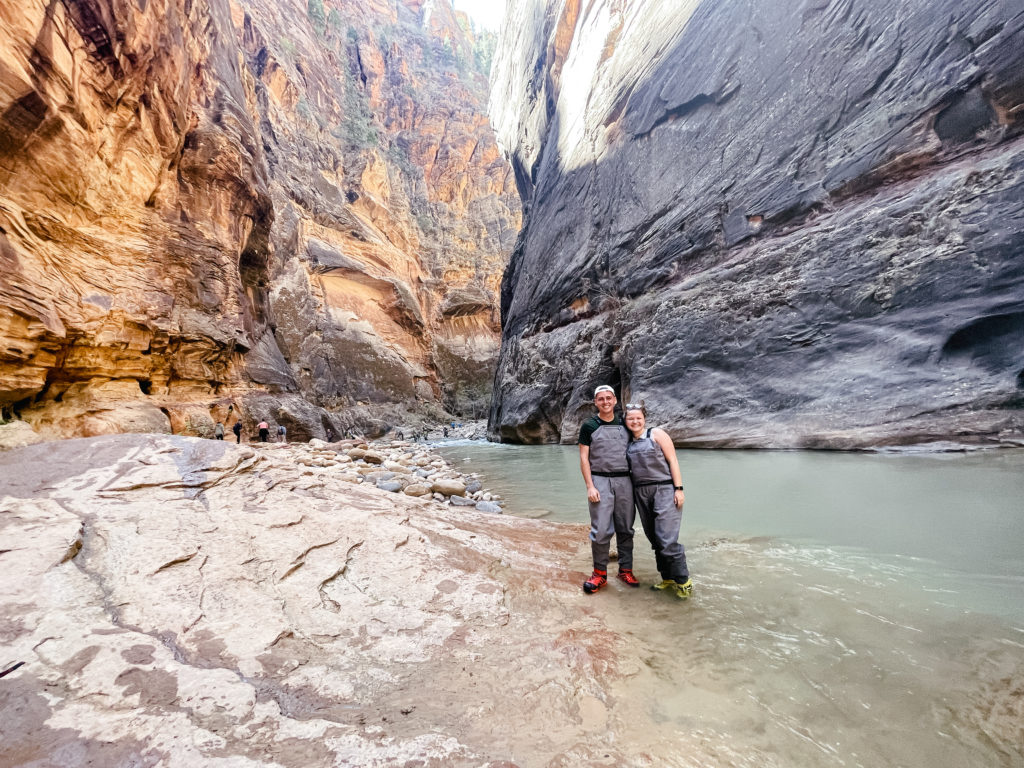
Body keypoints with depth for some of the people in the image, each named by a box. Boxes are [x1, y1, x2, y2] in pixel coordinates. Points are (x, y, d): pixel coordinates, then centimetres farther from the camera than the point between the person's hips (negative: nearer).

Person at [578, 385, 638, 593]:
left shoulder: (624, 425, 10)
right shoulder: (589, 426, 0)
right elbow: (584, 458, -2)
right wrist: (590, 486, -10)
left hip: (625, 480, 3)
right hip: (600, 481, -3)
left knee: (625, 528, 10)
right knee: (601, 530, -4)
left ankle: (625, 569, 24)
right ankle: (600, 573, 11)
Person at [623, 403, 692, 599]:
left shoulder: (656, 434, -2)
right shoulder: (628, 442, 11)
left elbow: (672, 460, -5)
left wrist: (679, 488, -11)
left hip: (664, 490, -5)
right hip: (641, 493, 5)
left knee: (667, 540, -9)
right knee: (654, 540, 11)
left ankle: (684, 582, 8)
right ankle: (667, 579, 26)